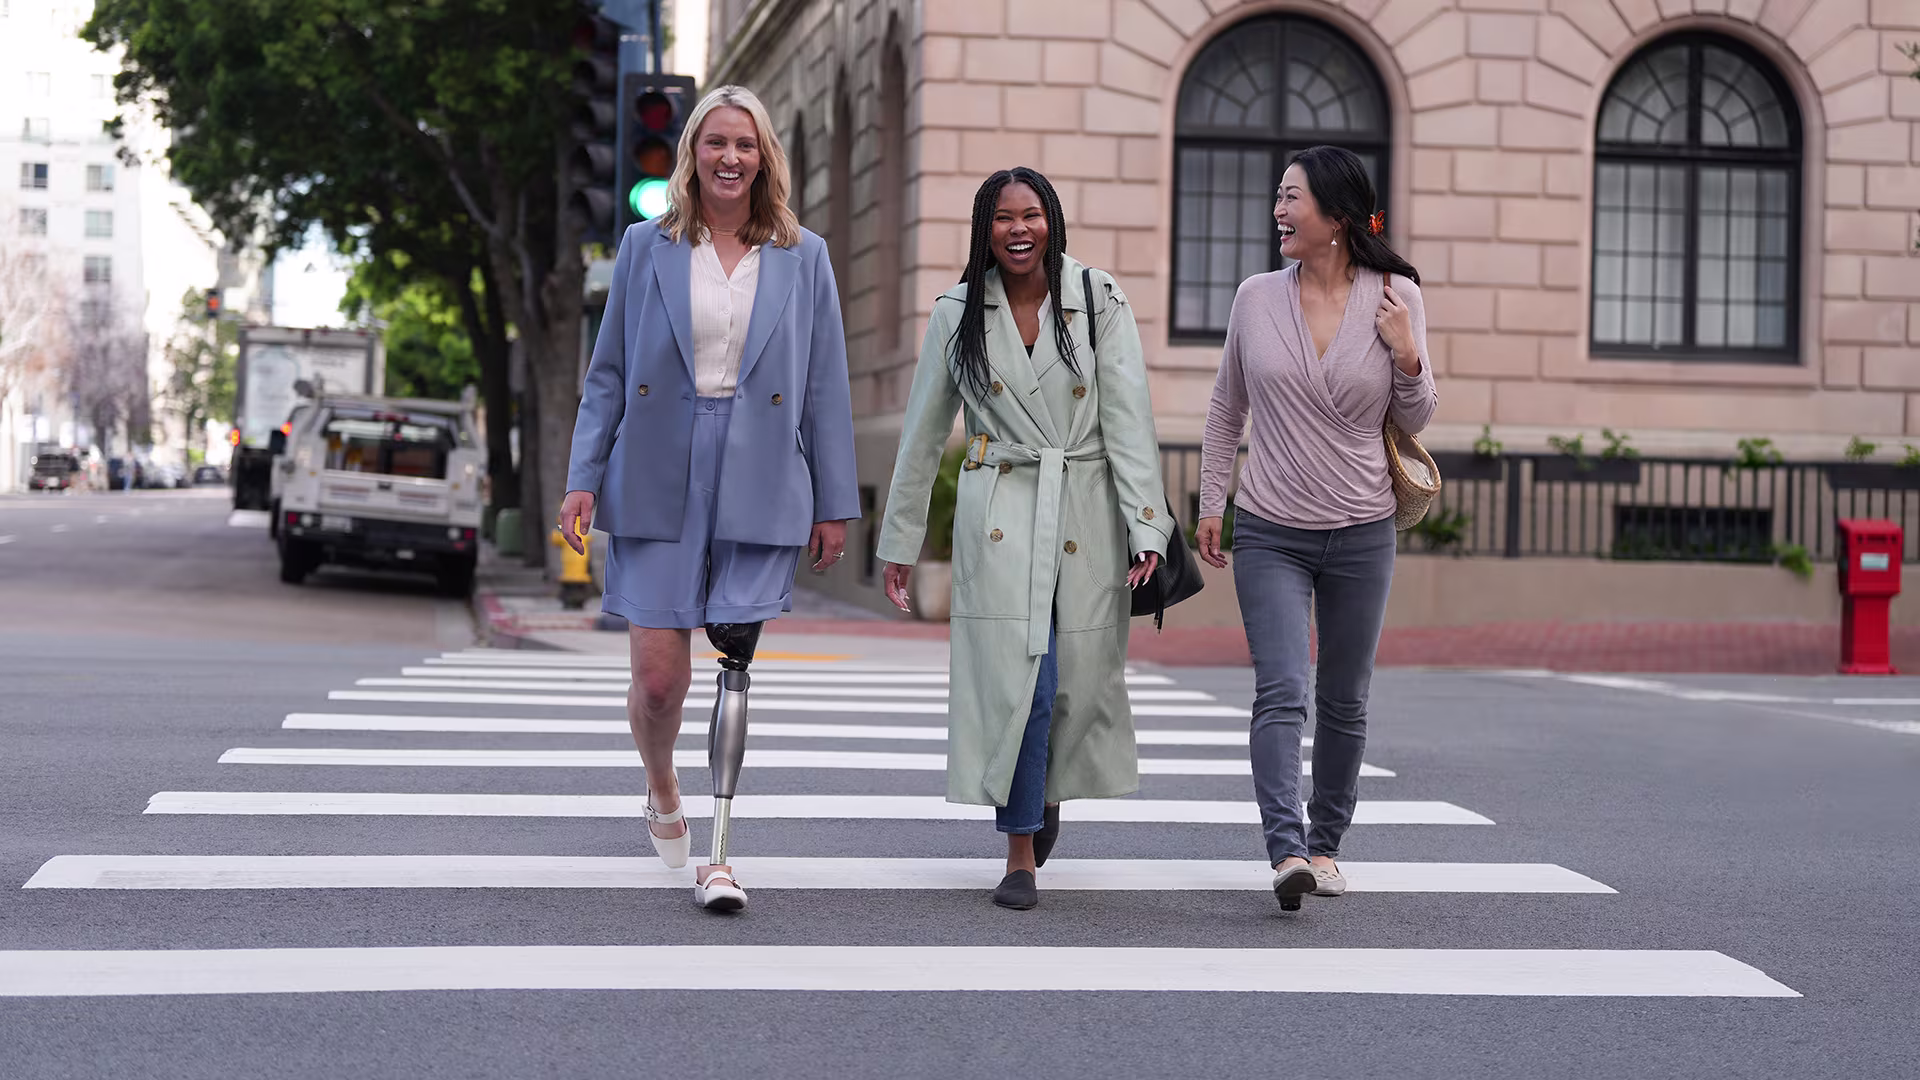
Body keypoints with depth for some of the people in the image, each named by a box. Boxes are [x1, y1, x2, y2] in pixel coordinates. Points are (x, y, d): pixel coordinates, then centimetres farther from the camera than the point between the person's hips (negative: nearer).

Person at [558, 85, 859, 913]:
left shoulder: (801, 257, 7)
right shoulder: (646, 248, 7)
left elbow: (825, 387, 7)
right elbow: (608, 372, 9)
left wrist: (834, 504, 4)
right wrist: (584, 479, 0)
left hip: (758, 488, 0)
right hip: (658, 485, 0)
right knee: (658, 678, -2)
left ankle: (716, 854, 5)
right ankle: (662, 794, 29)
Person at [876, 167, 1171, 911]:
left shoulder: (1099, 303, 1)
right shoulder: (958, 314, 4)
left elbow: (1129, 418, -4)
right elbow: (923, 432, 10)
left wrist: (1146, 528, -13)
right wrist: (899, 540, 11)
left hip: (1087, 513, 0)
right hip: (998, 517, 0)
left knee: (1082, 677, 4)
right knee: (1016, 677, -10)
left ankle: (1048, 789, 36)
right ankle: (1021, 853, 0)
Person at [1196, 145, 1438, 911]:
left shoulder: (1395, 299, -3)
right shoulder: (1257, 299, -1)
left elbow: (1413, 421, 5)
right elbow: (1226, 409, 11)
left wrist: (1409, 357, -13)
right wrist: (1210, 503, 9)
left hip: (1361, 533, 1)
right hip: (1270, 533, -1)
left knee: (1344, 702, 11)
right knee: (1281, 693, -15)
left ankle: (1325, 842, 25)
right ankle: (1286, 850, -23)